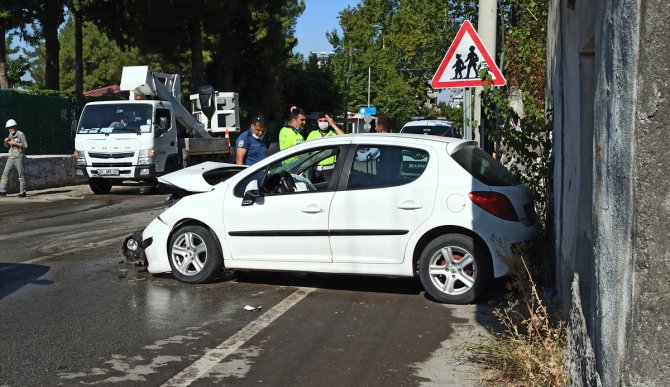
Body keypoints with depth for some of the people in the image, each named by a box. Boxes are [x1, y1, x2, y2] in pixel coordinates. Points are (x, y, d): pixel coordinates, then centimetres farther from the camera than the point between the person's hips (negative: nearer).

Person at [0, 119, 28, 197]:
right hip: (10, 157, 6)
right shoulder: (10, 135, 11)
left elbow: (25, 145, -13)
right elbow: (6, 146, 19)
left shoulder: (21, 134, -8)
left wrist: (15, 143, -19)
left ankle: (23, 192, 8)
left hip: (18, 158, -6)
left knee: (21, 175, 0)